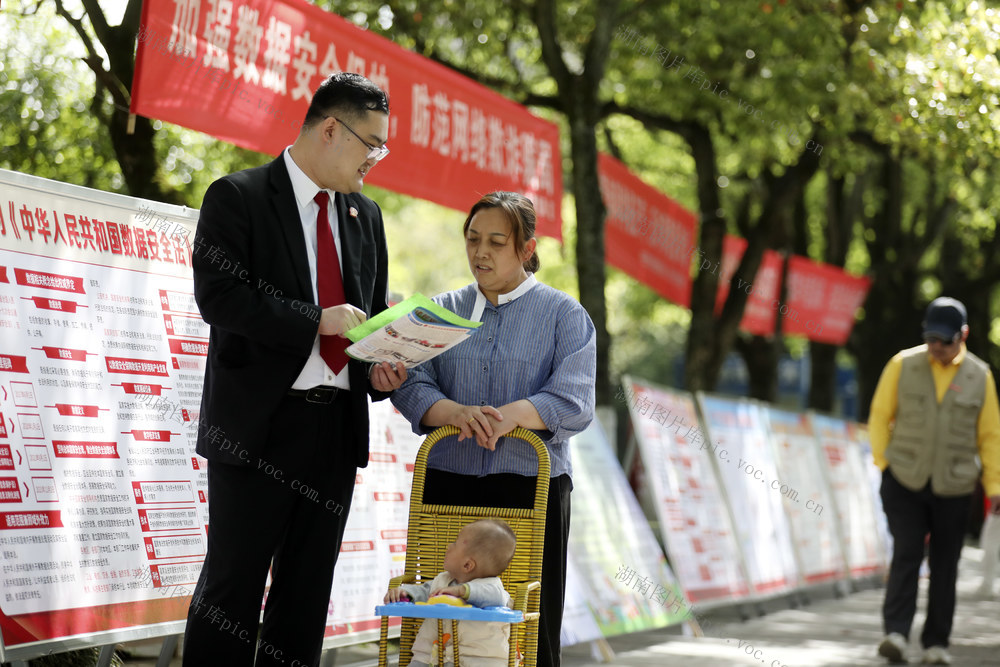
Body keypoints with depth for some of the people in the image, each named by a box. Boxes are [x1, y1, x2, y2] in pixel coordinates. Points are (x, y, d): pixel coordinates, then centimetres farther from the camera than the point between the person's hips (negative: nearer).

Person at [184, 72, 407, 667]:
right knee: (233, 585, -3)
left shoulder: (366, 215, 15)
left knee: (308, 589, 10)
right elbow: (218, 297, -16)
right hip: (259, 423, -6)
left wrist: (381, 366, 0)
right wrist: (317, 320, -20)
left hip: (337, 424, 6)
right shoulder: (237, 198, -5)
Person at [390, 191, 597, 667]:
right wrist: (456, 413, -19)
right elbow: (412, 387, 2)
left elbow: (573, 403, -6)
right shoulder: (442, 311, 15)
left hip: (531, 485, -2)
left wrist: (510, 414, -24)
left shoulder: (564, 315, 6)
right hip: (447, 484, 2)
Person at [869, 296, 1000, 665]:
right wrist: (884, 463, 0)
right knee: (906, 554, -13)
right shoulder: (902, 365, 0)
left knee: (944, 565, 4)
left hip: (953, 489, 1)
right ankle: (896, 633, -18)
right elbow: (880, 417, 8)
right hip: (904, 483, -1)